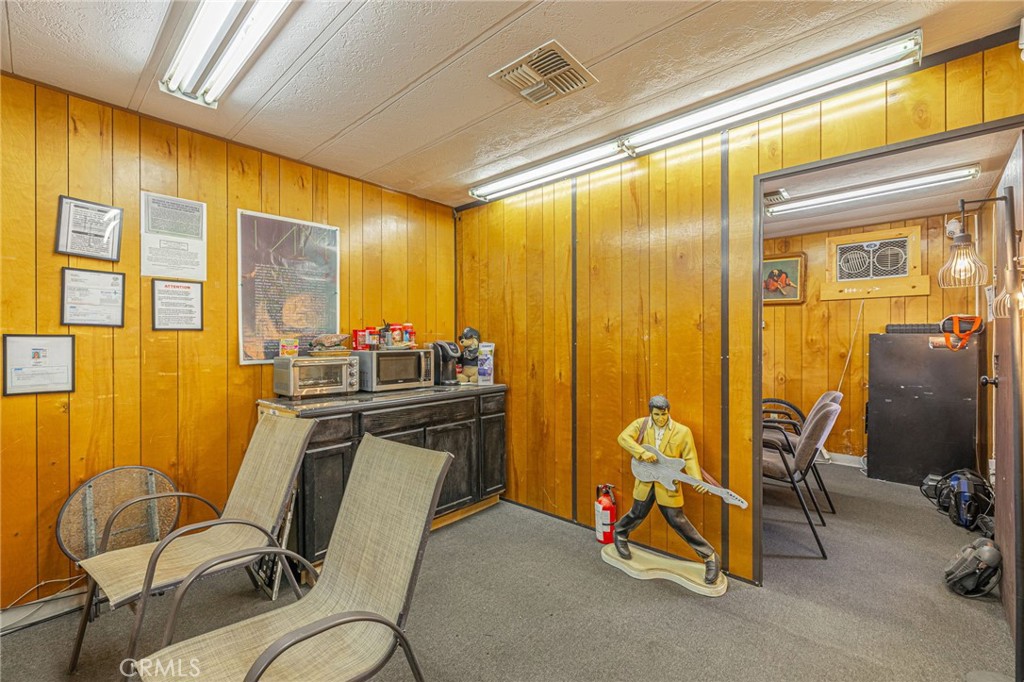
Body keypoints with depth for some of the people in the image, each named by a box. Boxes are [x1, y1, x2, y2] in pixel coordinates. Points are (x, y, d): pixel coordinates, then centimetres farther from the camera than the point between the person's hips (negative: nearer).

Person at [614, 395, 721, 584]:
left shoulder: (682, 432, -10)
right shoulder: (641, 424, -7)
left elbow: (690, 458, -10)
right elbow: (623, 437, -18)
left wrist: (697, 480, -25)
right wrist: (642, 452, -31)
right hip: (645, 481, 2)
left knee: (678, 521, 1)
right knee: (638, 514, 16)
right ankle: (619, 534, 46)